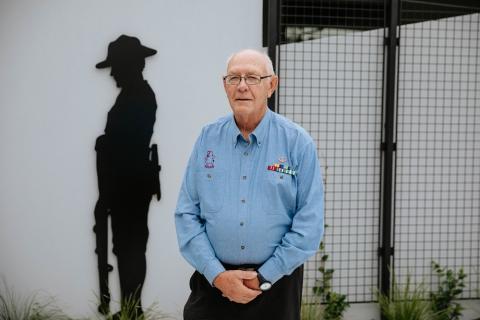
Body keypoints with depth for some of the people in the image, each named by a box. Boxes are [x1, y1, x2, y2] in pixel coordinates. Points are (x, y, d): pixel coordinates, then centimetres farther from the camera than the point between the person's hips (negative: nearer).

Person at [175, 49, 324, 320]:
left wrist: (263, 278, -11)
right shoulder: (208, 138, 1)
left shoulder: (298, 142, -6)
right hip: (213, 280, 2)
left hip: (276, 280, -1)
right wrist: (217, 274, -10)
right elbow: (187, 213, 0)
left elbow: (310, 223, -8)